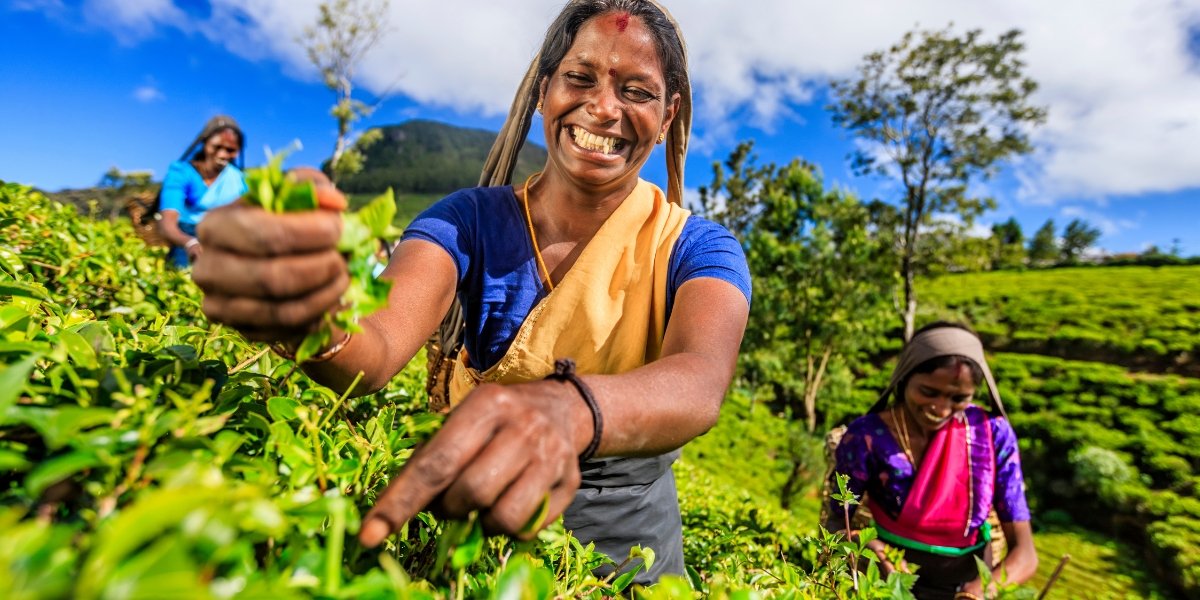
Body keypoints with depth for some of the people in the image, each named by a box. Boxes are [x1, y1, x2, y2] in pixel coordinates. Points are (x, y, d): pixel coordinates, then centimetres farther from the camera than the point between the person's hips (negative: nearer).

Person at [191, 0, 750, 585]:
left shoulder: (697, 250, -10)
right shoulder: (472, 220, -8)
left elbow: (700, 383, -29)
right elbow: (378, 348, -22)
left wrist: (568, 410, -47)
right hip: (466, 513, 1)